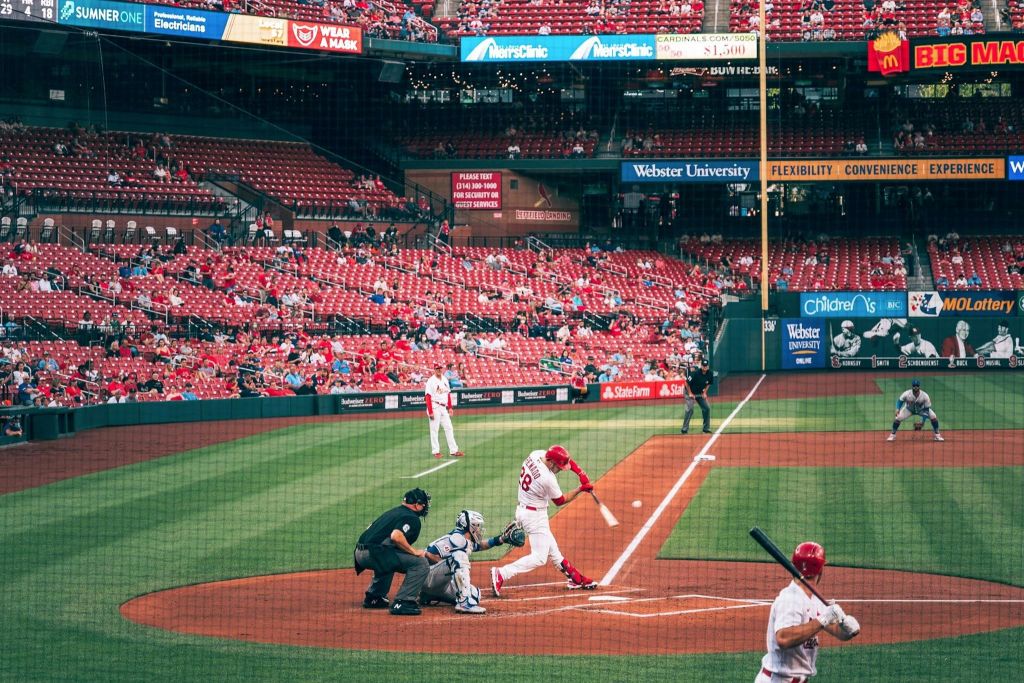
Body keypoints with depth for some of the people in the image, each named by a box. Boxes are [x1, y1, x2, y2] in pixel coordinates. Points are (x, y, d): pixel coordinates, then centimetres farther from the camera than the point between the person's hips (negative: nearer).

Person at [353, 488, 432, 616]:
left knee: (387, 561, 40)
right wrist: (414, 552, -11)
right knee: (421, 563, -9)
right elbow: (396, 536, -22)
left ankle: (373, 597, 35)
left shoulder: (392, 512, 25)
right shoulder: (412, 518, -3)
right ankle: (402, 603, -13)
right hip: (374, 554, -9)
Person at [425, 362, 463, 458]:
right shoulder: (431, 381, -10)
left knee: (449, 428, 7)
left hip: (444, 407, 7)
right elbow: (428, 397, -14)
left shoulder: (445, 380, 12)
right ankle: (436, 451, 4)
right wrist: (430, 411, -20)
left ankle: (453, 450, 9)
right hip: (435, 407, -7)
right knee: (434, 429, -1)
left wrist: (450, 407, 12)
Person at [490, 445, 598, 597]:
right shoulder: (548, 479, -28)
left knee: (552, 550, 18)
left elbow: (565, 459, 11)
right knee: (539, 557, -8)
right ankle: (501, 574, -15)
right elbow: (560, 501, -9)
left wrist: (579, 472, -1)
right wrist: (580, 489, -3)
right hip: (535, 516, -10)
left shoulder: (535, 454, -6)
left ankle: (576, 579, 30)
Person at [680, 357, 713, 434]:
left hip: (700, 393, 6)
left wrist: (704, 392, -2)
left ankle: (706, 428, 14)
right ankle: (684, 429, -15)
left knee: (707, 408, 1)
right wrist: (690, 394, -17)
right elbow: (687, 383, -20)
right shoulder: (695, 373, -30)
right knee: (690, 409, -19)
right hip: (690, 392, -6)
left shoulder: (710, 374, -13)